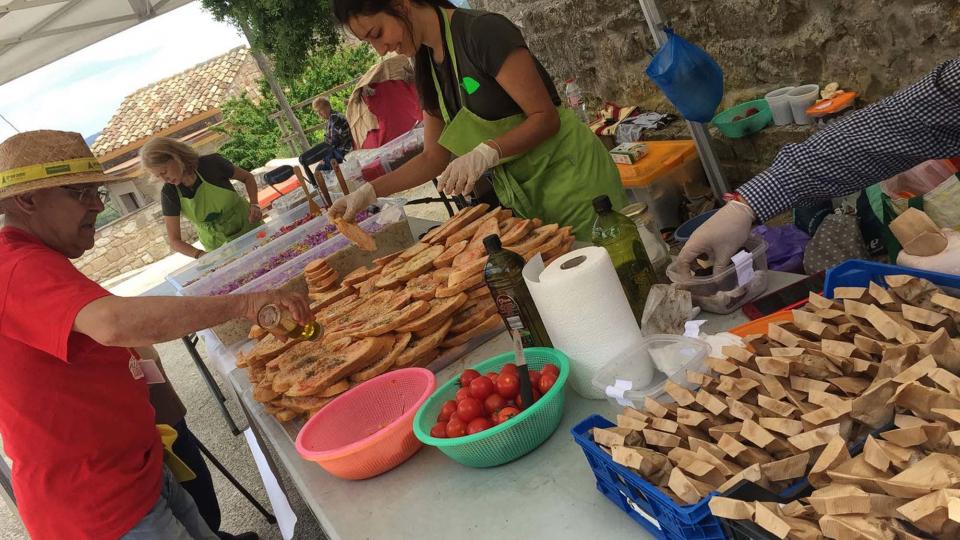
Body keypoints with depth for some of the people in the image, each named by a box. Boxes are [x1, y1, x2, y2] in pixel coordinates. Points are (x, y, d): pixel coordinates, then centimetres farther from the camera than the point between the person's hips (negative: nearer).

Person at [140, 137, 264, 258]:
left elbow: (248, 178, -2)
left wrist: (254, 205, -20)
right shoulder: (169, 193, -16)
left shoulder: (211, 164, -20)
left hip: (250, 229, -1)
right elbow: (174, 241, -13)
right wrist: (199, 254, -32)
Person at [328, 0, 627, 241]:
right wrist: (369, 191, 0)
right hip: (523, 196, 7)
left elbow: (546, 117, -18)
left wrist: (486, 152, -33)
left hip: (569, 176, -7)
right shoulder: (427, 67, 6)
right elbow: (434, 157, 9)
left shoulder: (483, 31, -18)